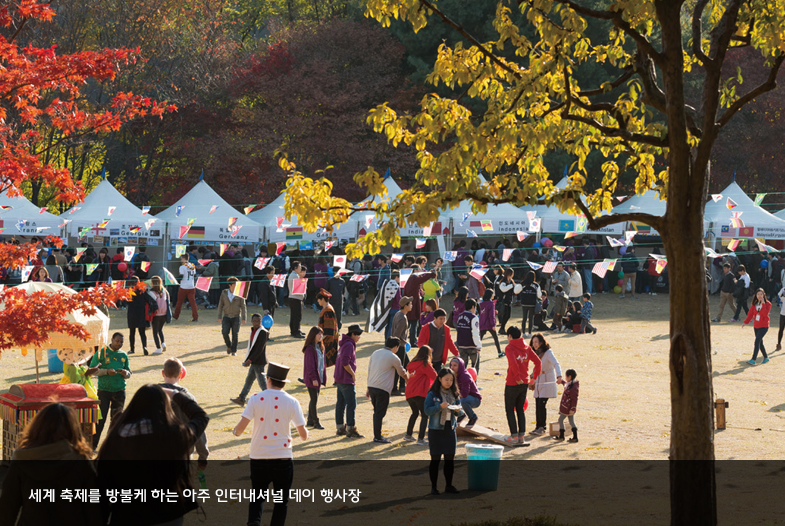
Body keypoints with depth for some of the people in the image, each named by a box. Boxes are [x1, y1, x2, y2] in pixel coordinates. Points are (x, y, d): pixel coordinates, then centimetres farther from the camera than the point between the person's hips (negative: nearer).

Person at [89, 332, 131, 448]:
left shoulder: (123, 355, 11)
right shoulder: (101, 352, -1)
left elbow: (129, 373, 17)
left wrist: (125, 373, -6)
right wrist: (106, 371, -18)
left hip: (119, 390, 4)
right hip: (104, 390, -4)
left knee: (117, 417, 6)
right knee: (101, 418, -5)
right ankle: (93, 444, 2)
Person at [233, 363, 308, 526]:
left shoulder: (256, 398, -5)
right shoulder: (291, 402, -4)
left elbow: (241, 427, -10)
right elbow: (303, 435, -3)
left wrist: (236, 431, 13)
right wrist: (304, 434, 20)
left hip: (258, 458, 1)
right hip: (283, 458, -1)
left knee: (258, 496, 15)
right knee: (281, 500, 12)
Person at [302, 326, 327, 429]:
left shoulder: (320, 347, 11)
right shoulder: (310, 349, -16)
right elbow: (309, 365, -18)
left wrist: (323, 377, 14)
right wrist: (313, 378, -20)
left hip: (318, 378, 8)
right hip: (312, 379, -8)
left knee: (314, 400, 13)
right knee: (314, 400, -4)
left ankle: (310, 421, 22)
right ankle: (316, 422, 0)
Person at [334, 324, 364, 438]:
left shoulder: (343, 344, 16)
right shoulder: (349, 345, -15)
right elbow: (345, 362, -24)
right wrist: (353, 374, -14)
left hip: (339, 379, 10)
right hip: (346, 380, -10)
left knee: (341, 403, 12)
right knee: (351, 404, -7)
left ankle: (340, 428, 17)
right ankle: (350, 430, -7)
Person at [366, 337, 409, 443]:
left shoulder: (375, 353, 13)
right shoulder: (393, 358, -6)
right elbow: (402, 373, 8)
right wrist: (409, 379, 29)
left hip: (371, 386, 7)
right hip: (382, 389, -7)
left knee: (377, 412, 16)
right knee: (380, 413, -1)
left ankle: (377, 435, 22)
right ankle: (378, 437, 3)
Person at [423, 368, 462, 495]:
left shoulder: (454, 394, 7)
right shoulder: (433, 394, -7)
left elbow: (458, 411, 12)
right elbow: (427, 410, -13)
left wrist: (458, 410, -11)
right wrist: (440, 406, -26)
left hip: (450, 429, 4)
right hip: (436, 430, -4)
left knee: (450, 458, 6)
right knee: (435, 459, 2)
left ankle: (449, 486, 16)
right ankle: (433, 487, 9)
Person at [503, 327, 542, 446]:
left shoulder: (509, 348, -12)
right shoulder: (526, 348, 7)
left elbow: (513, 362, -28)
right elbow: (538, 361, 3)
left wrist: (517, 377, -19)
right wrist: (535, 376, 7)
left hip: (512, 384, -6)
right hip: (524, 383, 6)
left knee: (509, 410, 6)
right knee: (520, 409, 16)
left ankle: (514, 436, 2)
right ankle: (521, 436, 13)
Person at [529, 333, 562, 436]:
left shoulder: (548, 353, -13)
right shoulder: (537, 354, 10)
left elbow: (556, 364, -27)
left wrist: (559, 377, -42)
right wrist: (533, 381, 23)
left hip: (547, 383, -7)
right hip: (538, 383, 7)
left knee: (541, 404, -12)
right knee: (537, 405, 4)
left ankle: (542, 428, -4)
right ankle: (538, 427, 12)